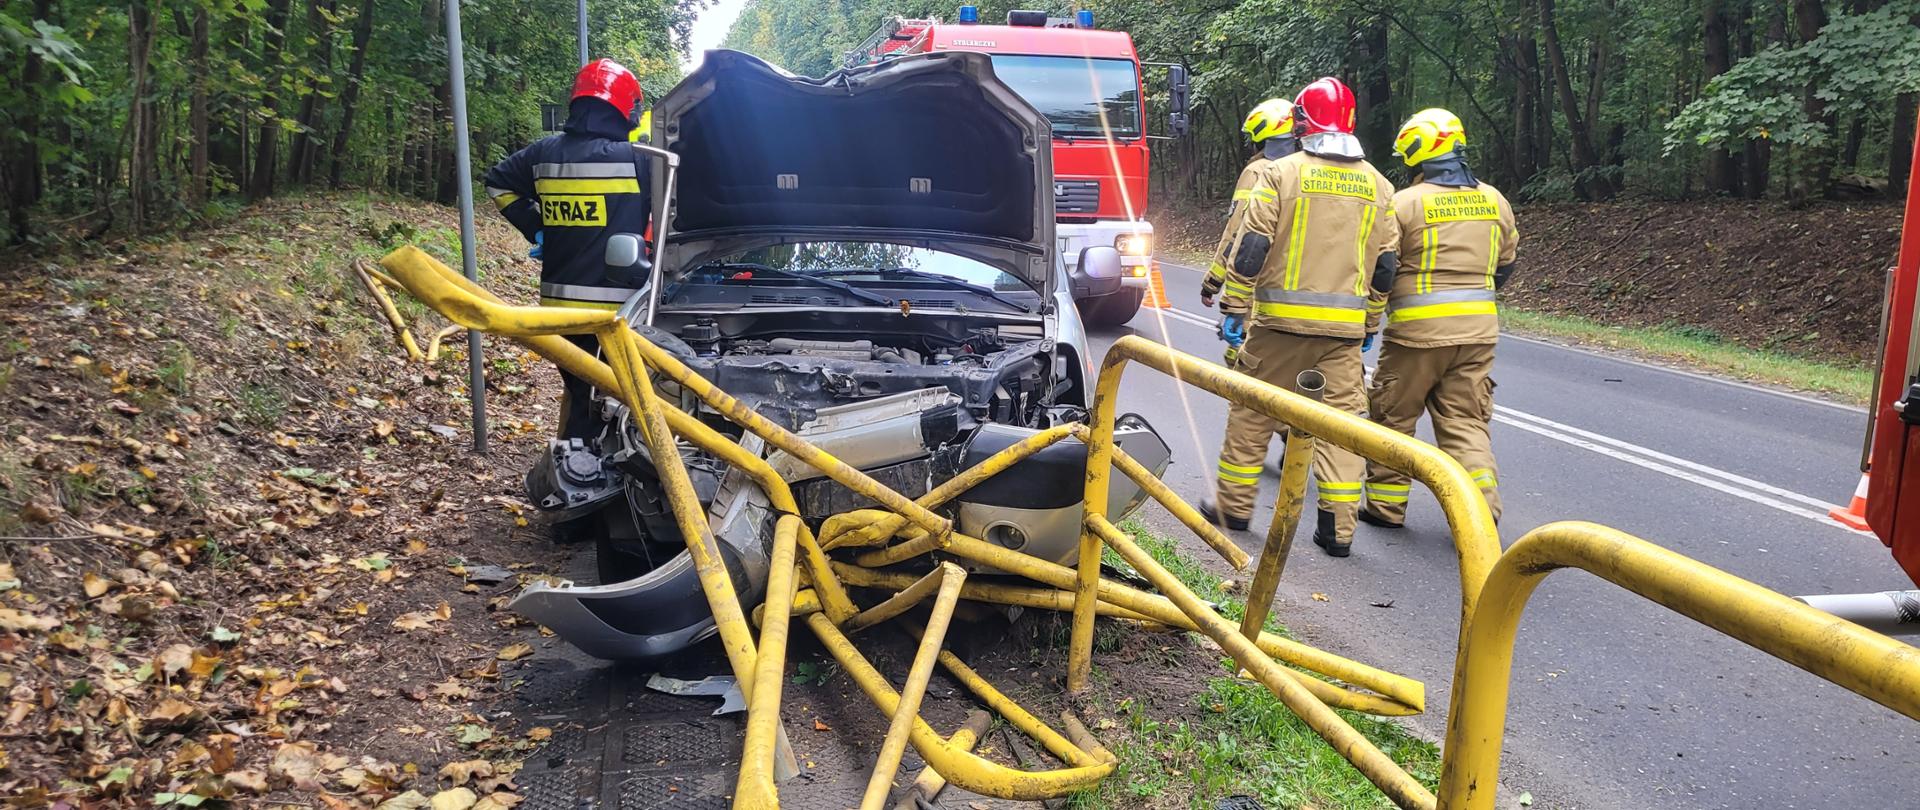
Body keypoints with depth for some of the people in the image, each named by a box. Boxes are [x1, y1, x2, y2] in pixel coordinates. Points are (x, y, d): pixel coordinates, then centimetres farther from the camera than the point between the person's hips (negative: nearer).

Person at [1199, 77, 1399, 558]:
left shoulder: (1281, 173, -5)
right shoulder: (1377, 185, 8)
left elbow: (1250, 250, -8)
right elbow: (1385, 267, 10)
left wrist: (1233, 307, 0)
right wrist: (1369, 324, 20)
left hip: (1281, 319, -3)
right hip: (1345, 323, 3)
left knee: (1252, 411, 10)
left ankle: (1234, 505, 20)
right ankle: (1339, 527, 6)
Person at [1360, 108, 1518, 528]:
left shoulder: (1405, 202, -10)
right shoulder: (1494, 200, 9)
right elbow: (1505, 265, 18)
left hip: (1418, 328, -5)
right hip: (1479, 328, 5)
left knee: (1393, 416, 10)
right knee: (1465, 422, 11)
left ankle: (1385, 505, 18)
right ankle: (1482, 509, 2)